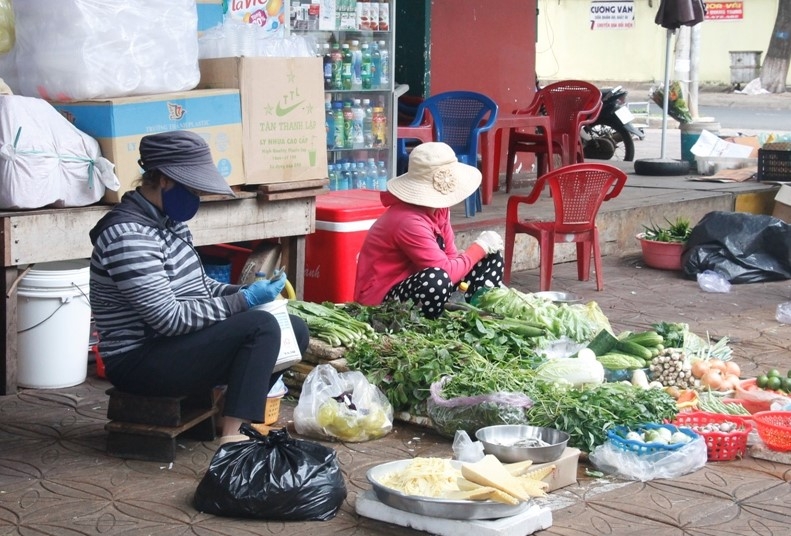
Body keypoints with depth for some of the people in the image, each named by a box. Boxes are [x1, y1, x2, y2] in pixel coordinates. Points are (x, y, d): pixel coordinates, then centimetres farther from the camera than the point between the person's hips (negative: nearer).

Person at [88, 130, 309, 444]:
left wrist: (244, 292, -1)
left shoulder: (168, 219, 8)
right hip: (141, 361, -10)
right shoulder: (129, 235, -22)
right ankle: (231, 437, -23)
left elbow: (194, 286, 18)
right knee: (261, 327, -25)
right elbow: (169, 318, -25)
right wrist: (243, 300, -21)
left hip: (181, 342, 10)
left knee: (294, 330, 5)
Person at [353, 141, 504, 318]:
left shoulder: (437, 208, 0)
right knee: (437, 280, -41)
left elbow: (451, 255, 5)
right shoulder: (409, 222, -29)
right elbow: (446, 272, -29)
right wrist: (480, 246, -15)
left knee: (491, 257, 8)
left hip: (416, 283, 10)